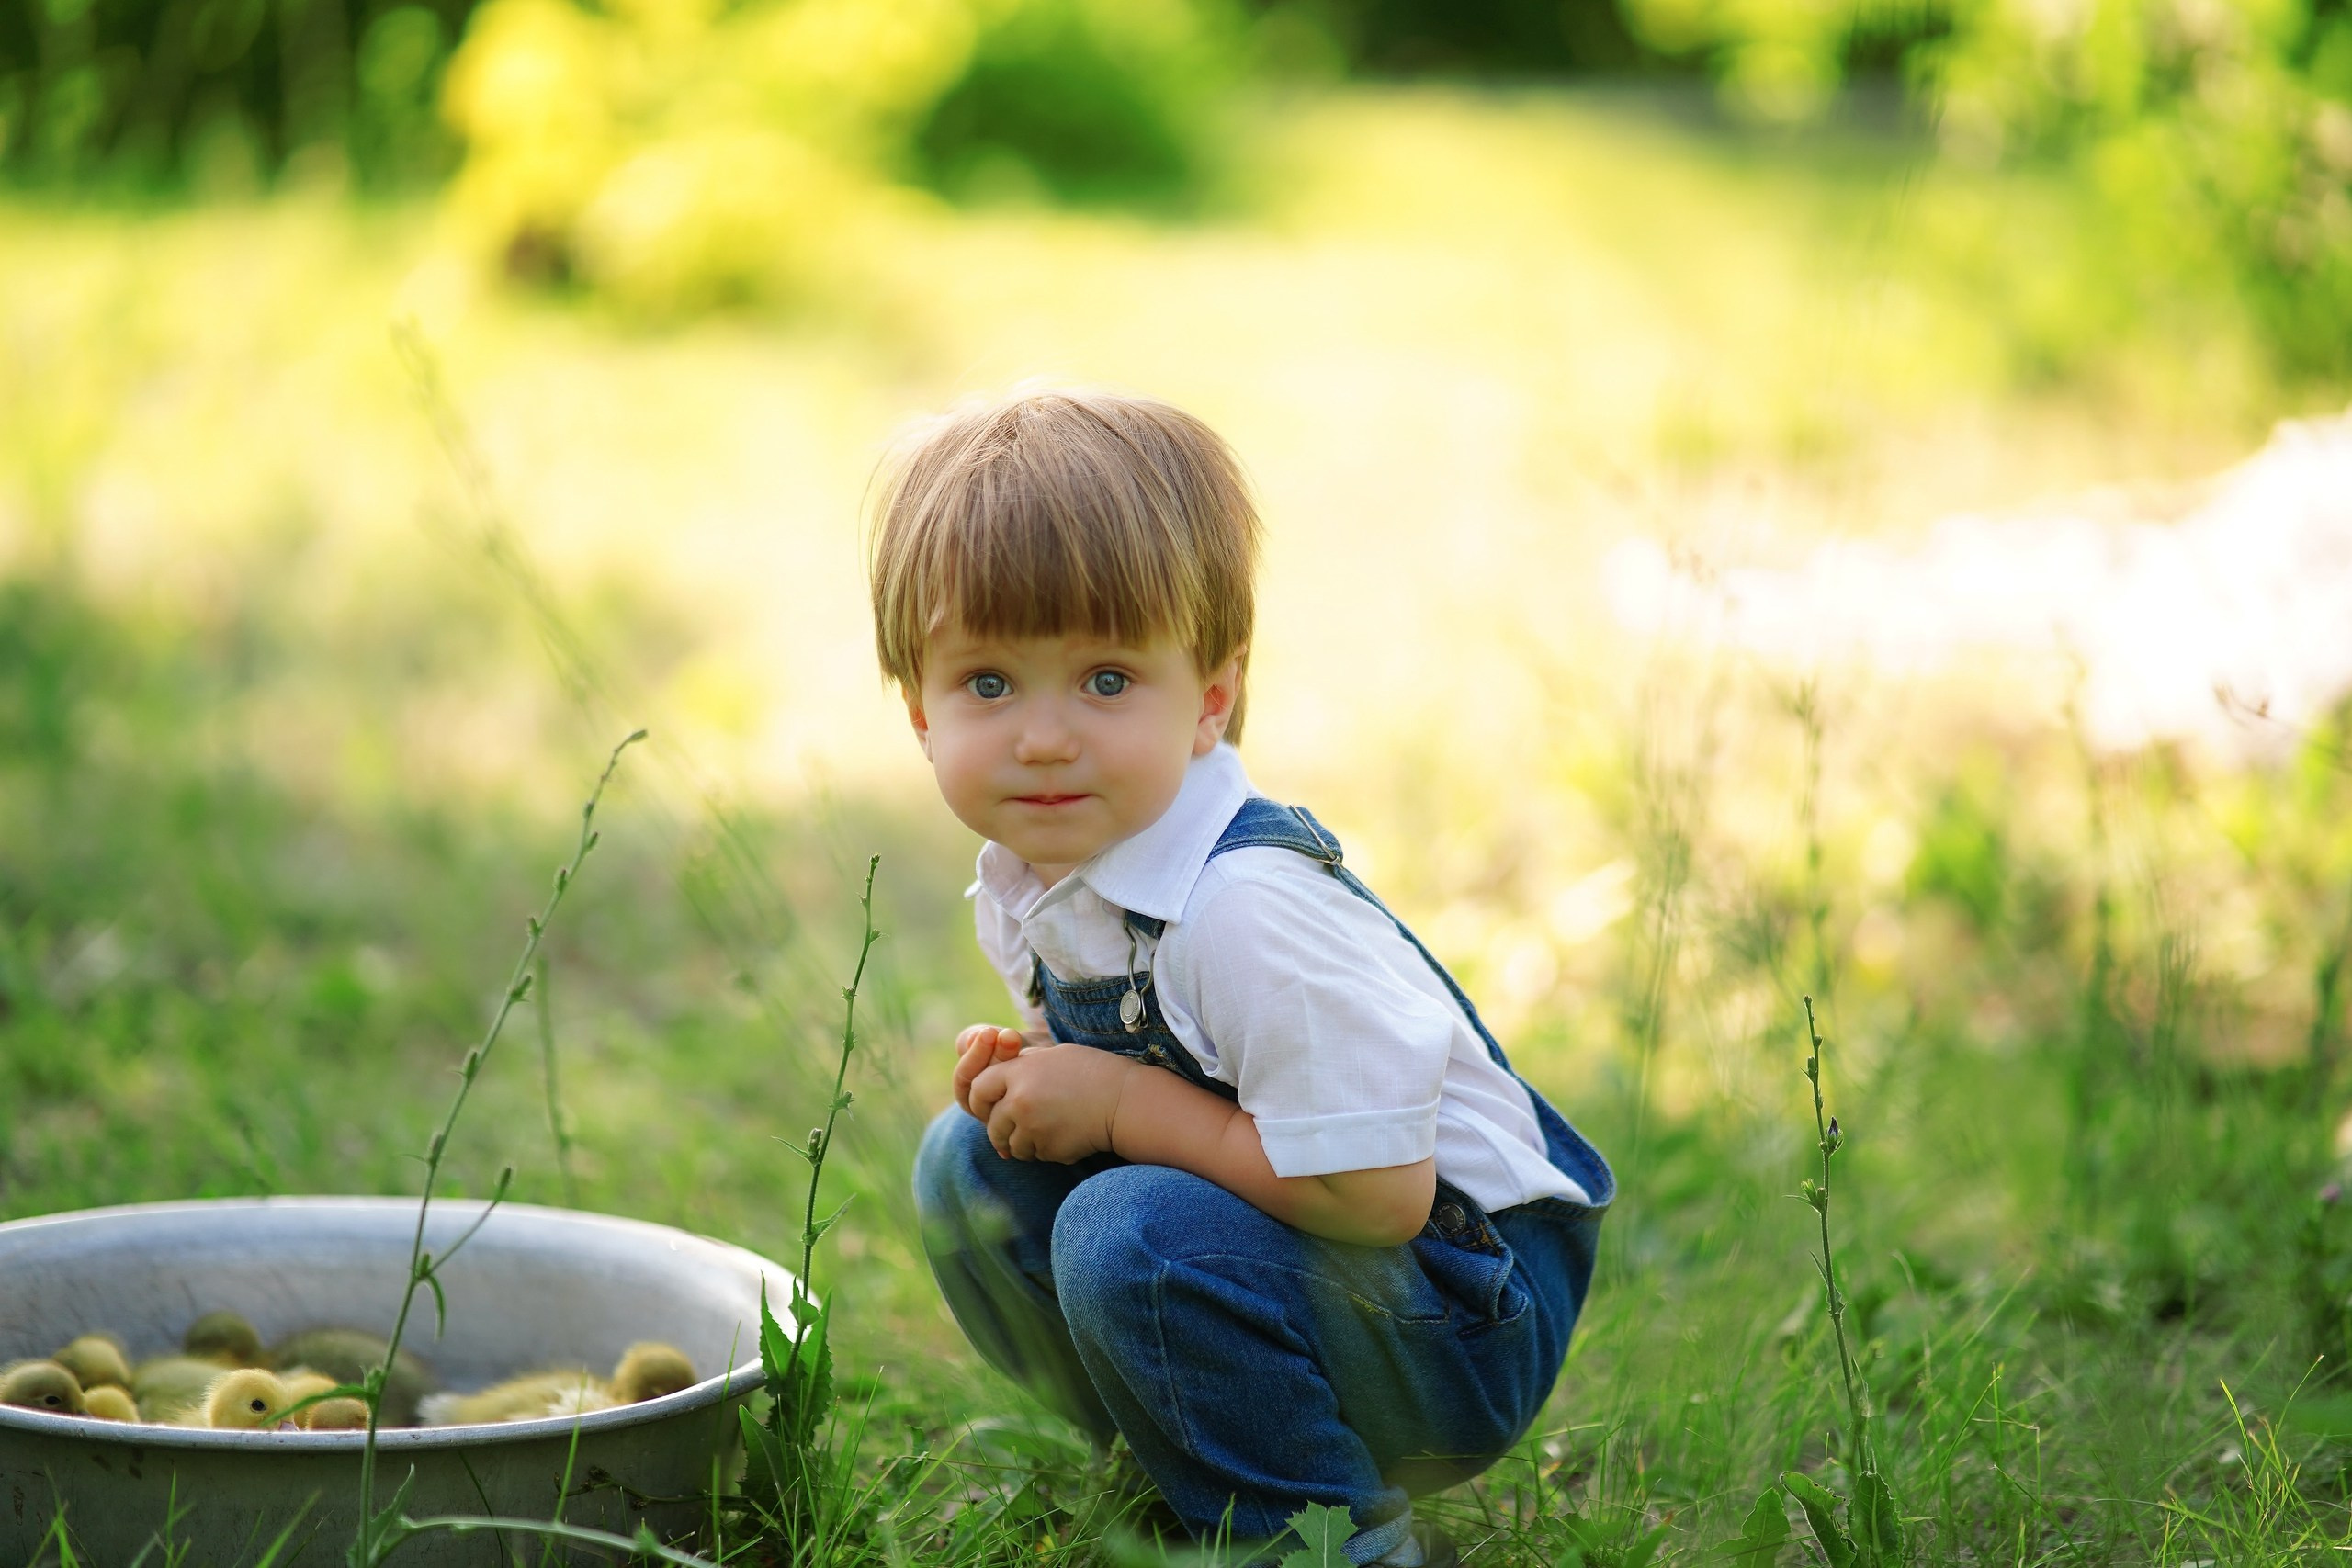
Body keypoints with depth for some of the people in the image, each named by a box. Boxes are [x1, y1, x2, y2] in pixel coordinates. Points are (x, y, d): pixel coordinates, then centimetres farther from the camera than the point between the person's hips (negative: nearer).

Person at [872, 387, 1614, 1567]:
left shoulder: (1248, 910, -30)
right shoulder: (1026, 877, -2)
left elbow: (1379, 1190, -30)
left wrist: (1122, 1105, -24)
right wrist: (1034, 1074, -8)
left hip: (1468, 1328, -9)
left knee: (1131, 1234, -29)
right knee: (971, 1164, 4)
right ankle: (1172, 1473, 17)